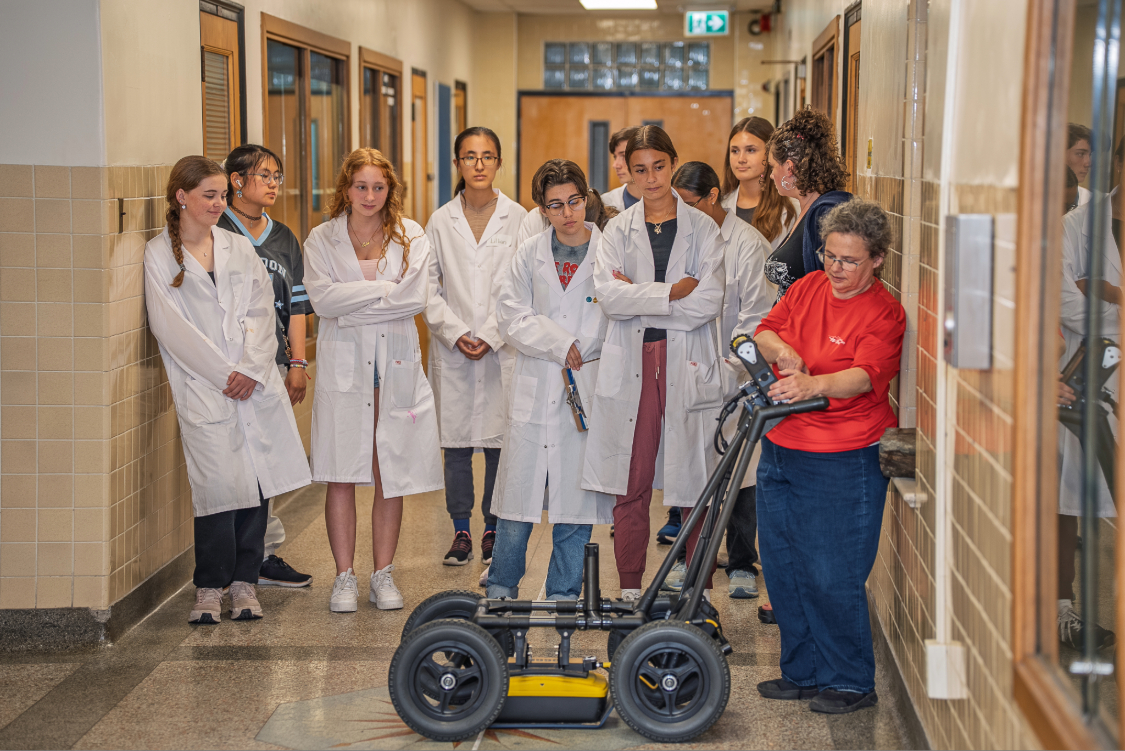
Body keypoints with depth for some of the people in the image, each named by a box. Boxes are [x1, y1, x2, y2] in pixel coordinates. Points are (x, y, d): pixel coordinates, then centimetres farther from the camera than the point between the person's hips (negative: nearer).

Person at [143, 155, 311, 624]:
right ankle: (210, 587, 2)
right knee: (217, 484, -10)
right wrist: (223, 374, -9)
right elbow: (169, 326, -5)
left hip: (255, 383, 4)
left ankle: (244, 581, 12)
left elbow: (261, 311, 9)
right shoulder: (159, 255, 3)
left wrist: (251, 369, -7)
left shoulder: (239, 248, 15)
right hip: (202, 387, -4)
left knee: (257, 481, 2)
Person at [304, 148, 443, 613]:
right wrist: (384, 290, -12)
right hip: (343, 366, -1)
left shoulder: (411, 238, 6)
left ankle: (383, 575, 14)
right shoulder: (321, 240, 4)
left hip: (396, 366, 1)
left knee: (391, 476, 4)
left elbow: (415, 299, -8)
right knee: (341, 476, -1)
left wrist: (353, 306, -11)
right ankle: (345, 577, 8)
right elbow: (322, 298, -11)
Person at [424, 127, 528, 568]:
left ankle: (494, 530, 13)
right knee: (455, 441, 3)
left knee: (500, 440, 0)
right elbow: (429, 288, 5)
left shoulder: (519, 219, 1)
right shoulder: (441, 222, 6)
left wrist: (491, 336, -10)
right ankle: (461, 531, 14)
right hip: (452, 349, 2)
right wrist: (456, 333, -7)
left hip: (504, 348, -1)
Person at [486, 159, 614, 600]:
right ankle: (501, 590, 18)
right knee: (518, 495, 2)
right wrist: (562, 344, -10)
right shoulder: (529, 255, 8)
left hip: (588, 391, -1)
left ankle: (564, 595, 15)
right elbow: (511, 316, -1)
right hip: (534, 389, 2)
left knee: (576, 498, 3)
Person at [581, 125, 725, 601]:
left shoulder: (702, 229, 6)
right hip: (632, 366, 1)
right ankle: (630, 589, 12)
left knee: (697, 482, 0)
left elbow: (709, 302, -8)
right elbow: (608, 296, -6)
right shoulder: (618, 231, 10)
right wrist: (672, 292, -13)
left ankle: (700, 591, 10)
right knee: (631, 486, 2)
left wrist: (637, 298, -8)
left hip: (688, 365, -1)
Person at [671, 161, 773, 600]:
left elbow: (757, 315, -7)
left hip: (735, 374, -4)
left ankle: (741, 564, 11)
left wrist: (729, 367, -14)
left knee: (741, 472, 0)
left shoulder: (748, 243, -5)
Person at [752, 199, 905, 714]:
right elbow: (765, 330, 8)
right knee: (782, 568, 13)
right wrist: (781, 349, -15)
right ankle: (803, 672, 28)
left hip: (842, 463, -7)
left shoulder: (884, 313, -11)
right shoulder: (808, 288, 9)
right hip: (782, 449, 7)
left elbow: (864, 376, -24)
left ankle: (851, 682, 11)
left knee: (831, 578, -5)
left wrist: (812, 385, -42)